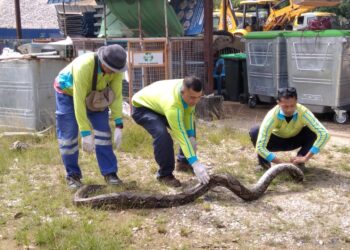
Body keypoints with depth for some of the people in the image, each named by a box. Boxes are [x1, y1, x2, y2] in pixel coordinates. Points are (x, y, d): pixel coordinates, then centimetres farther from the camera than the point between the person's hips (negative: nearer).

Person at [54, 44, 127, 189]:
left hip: (94, 93, 4)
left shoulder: (115, 68, -27)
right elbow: (79, 101, -40)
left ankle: (109, 172, 3)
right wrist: (86, 133, -40)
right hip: (68, 92, -4)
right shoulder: (83, 66, -42)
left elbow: (116, 95, -23)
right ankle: (72, 174, 12)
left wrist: (119, 125, -30)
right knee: (68, 134, -5)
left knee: (103, 130, -6)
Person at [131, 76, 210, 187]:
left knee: (189, 126, 9)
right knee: (162, 135, -31)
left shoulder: (189, 90, -24)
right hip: (142, 107, -8)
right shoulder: (172, 104, -44)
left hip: (157, 101, 8)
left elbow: (188, 112, -7)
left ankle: (183, 160, 28)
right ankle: (165, 174, -11)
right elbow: (180, 135, -43)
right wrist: (195, 163, -44)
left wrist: (191, 136, -14)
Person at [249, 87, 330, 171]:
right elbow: (260, 147, -40)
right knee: (254, 132, -30)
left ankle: (299, 161, -9)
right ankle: (263, 162, -7)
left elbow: (324, 134, -38)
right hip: (277, 140, -1)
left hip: (295, 140, 1)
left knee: (313, 131, -29)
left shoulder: (303, 112, -33)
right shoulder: (272, 115, -35)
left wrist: (305, 158, -41)